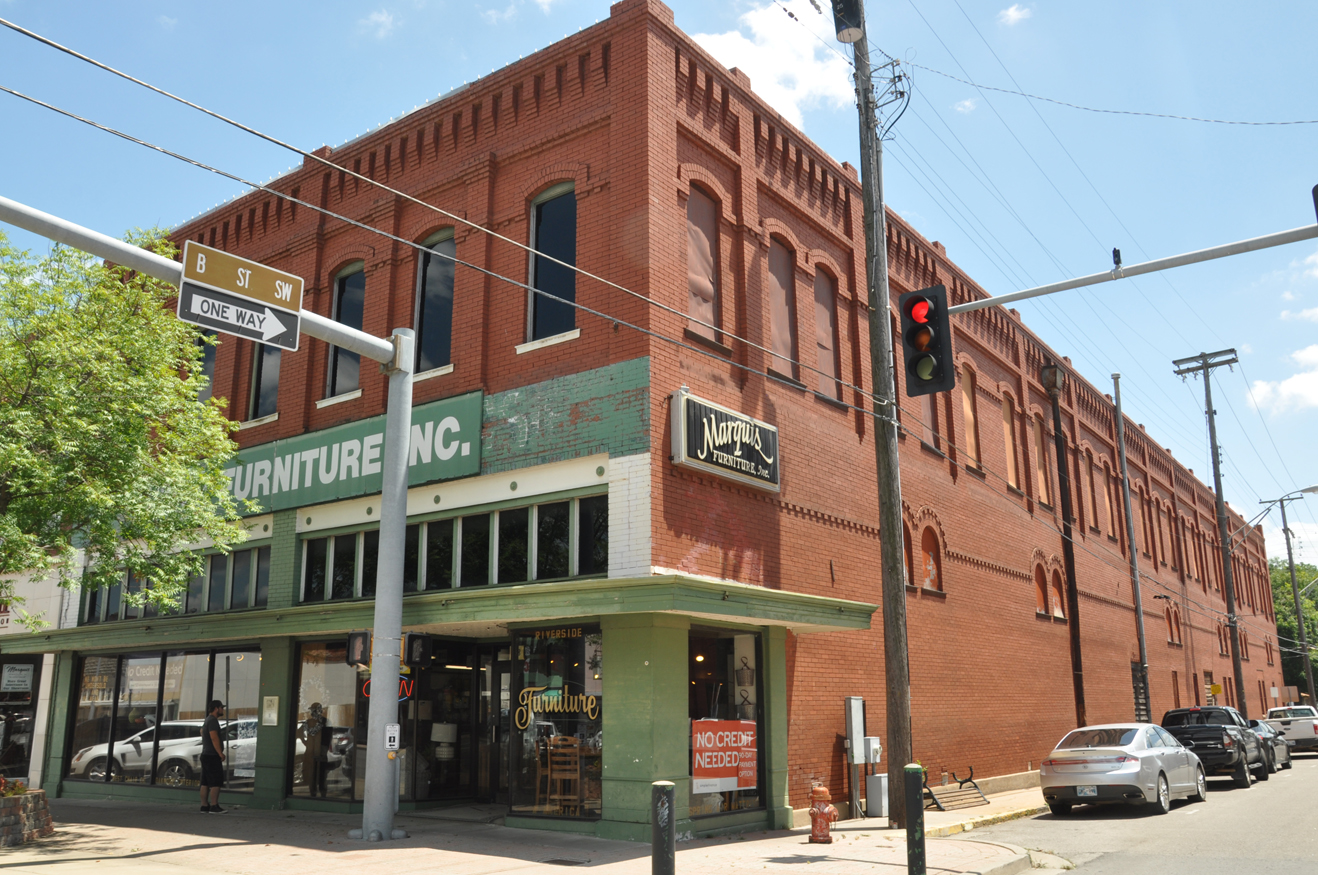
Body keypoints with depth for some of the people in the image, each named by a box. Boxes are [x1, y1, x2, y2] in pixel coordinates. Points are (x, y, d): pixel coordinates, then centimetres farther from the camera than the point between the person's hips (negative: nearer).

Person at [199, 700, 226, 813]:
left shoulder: (207, 720, 19)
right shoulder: (212, 720, -14)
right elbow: (214, 738, -22)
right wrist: (221, 753, -19)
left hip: (206, 755, 10)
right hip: (212, 756, -10)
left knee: (205, 783, 9)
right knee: (216, 783, -9)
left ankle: (204, 806, 10)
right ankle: (214, 807, -11)